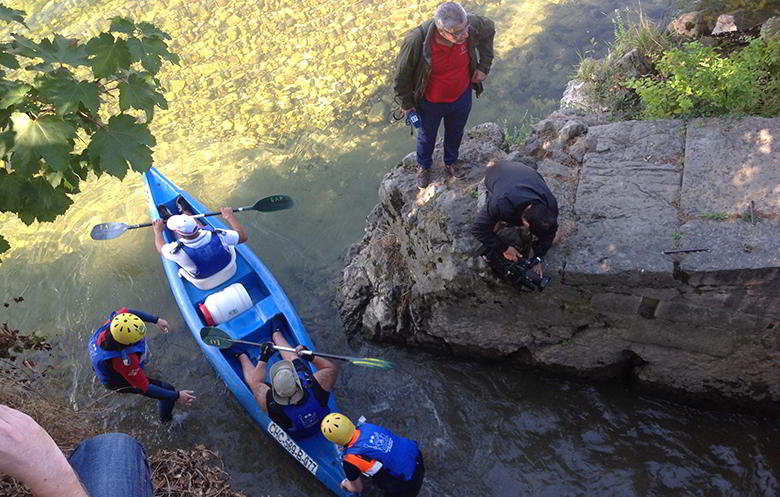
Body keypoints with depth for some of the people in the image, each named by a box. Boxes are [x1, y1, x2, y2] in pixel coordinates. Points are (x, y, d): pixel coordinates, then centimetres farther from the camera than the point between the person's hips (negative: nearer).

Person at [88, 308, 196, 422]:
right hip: (118, 380, -6)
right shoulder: (126, 360, -47)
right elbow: (144, 388, -36)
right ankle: (166, 418, 31)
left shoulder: (116, 319, -34)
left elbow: (126, 311, -9)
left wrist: (156, 320, -8)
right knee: (167, 389, 0)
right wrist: (177, 396, -34)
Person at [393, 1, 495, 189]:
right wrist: (406, 104, -7)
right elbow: (402, 74, -20)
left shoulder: (471, 25, -29)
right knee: (427, 136, 25)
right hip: (430, 103, -3)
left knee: (455, 133, 29)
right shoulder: (416, 41, -38)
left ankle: (451, 162, 61)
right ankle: (423, 166, 57)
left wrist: (484, 66, -5)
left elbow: (489, 29, -2)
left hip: (462, 96, 3)